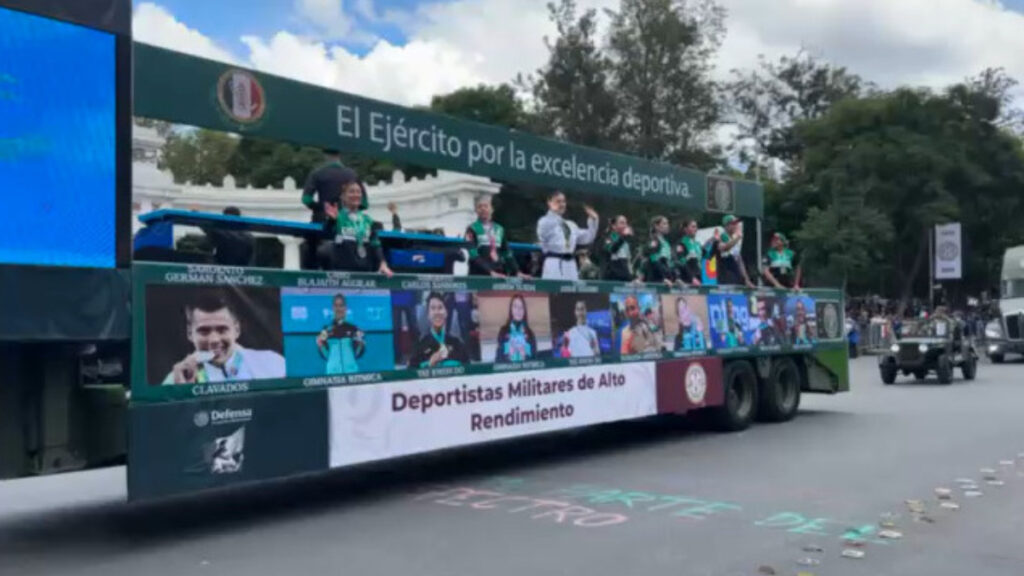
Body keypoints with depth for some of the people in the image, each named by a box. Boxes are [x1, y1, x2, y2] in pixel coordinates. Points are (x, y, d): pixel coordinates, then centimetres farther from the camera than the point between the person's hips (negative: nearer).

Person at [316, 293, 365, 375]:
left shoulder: (353, 328, 4)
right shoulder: (327, 329, 4)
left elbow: (357, 354, 4)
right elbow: (325, 356, 4)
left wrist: (360, 344, -13)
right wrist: (320, 346, -13)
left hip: (351, 371, 1)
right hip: (332, 371, 0)